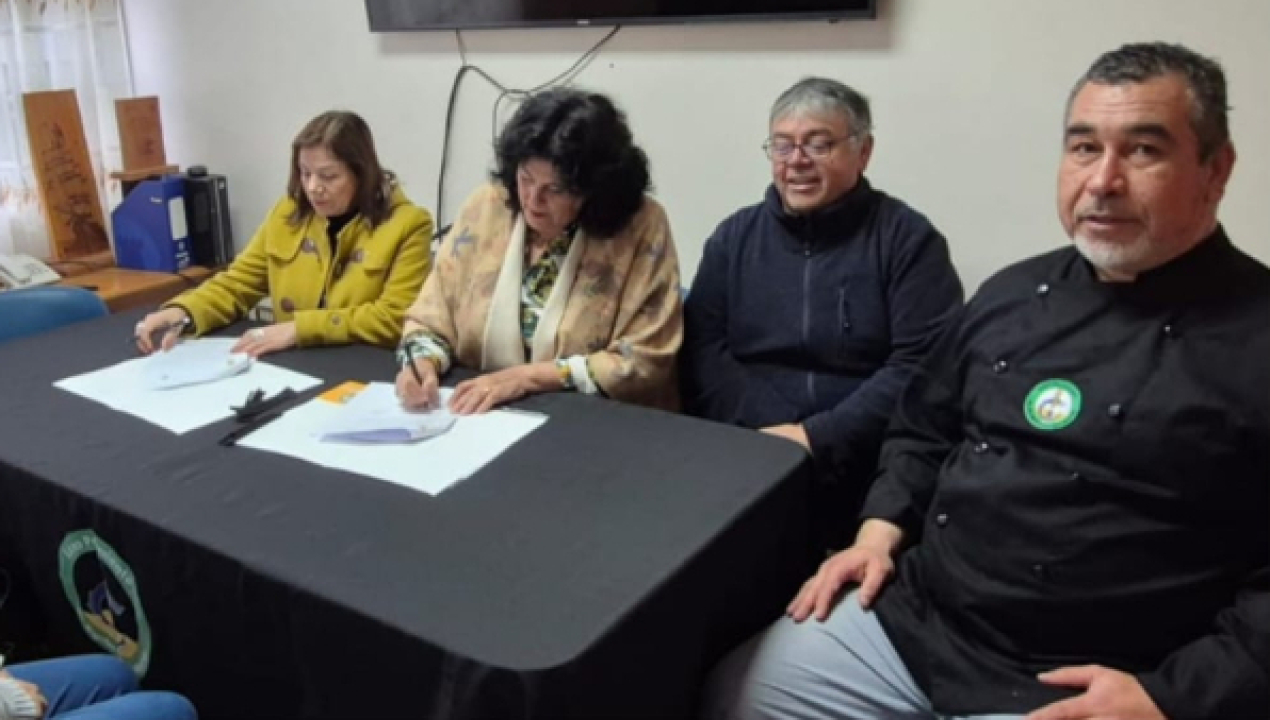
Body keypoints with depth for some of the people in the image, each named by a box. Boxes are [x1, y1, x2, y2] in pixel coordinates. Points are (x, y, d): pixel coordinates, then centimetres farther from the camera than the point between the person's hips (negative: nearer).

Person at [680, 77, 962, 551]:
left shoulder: (907, 238, 3)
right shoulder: (735, 236, 13)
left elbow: (922, 365, -7)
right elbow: (701, 349, 4)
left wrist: (817, 439, -16)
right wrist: (770, 434, -11)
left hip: (864, 468, -2)